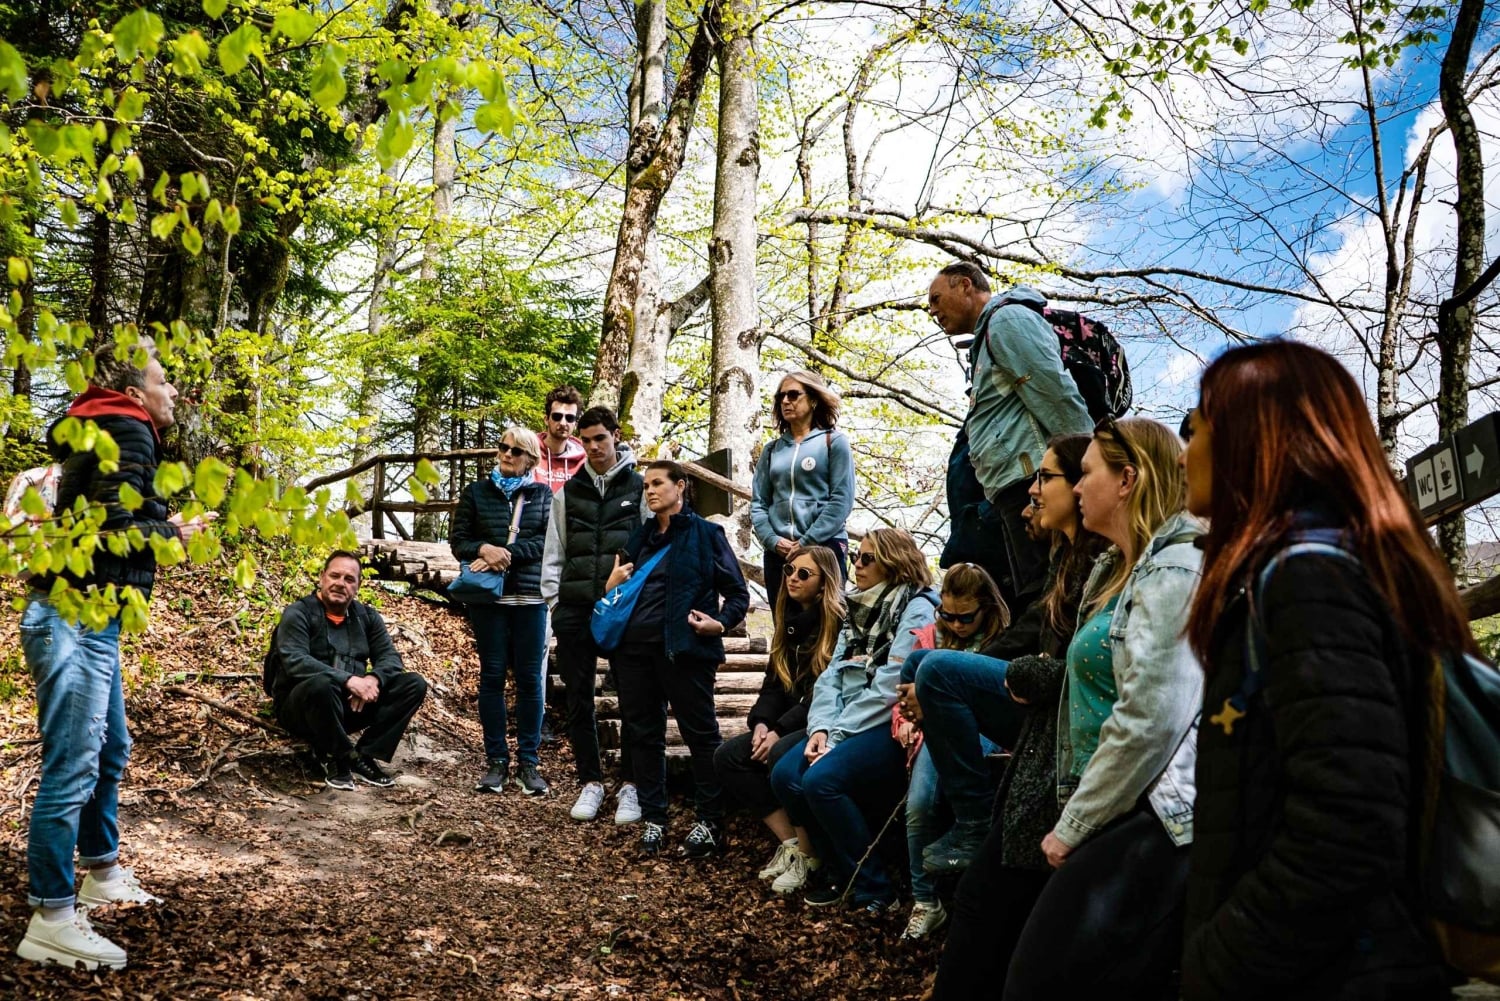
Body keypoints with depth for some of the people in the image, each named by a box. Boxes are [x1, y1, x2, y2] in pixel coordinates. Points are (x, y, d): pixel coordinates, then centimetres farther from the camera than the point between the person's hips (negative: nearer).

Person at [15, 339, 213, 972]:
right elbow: (115, 528, -22)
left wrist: (166, 520, 13)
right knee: (72, 766, -9)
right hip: (73, 619, -11)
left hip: (87, 620, 11)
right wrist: (176, 533, -8)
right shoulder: (128, 435, -13)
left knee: (111, 751, 20)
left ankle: (102, 875, 34)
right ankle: (50, 921, -4)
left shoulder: (109, 433, 18)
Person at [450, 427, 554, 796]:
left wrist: (507, 554, -16)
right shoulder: (476, 492, 9)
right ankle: (496, 760, 11)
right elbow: (458, 540, 5)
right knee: (492, 676, 4)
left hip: (530, 597, 0)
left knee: (529, 678, 1)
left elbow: (546, 541, -4)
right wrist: (485, 549, -16)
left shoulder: (542, 494, 8)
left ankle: (528, 762, 8)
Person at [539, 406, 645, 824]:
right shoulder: (568, 493, 12)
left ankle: (630, 785, 12)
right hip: (575, 611, 3)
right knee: (579, 698, 6)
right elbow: (553, 553, 14)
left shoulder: (639, 488, 4)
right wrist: (555, 600, 5)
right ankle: (590, 782, 17)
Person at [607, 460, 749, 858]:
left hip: (683, 649, -6)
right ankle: (653, 818, 19)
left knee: (700, 733, -1)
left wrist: (721, 623, -16)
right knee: (642, 734, 9)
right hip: (635, 648, 6)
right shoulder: (641, 537, 19)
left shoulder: (705, 534, 2)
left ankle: (711, 822, 7)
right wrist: (611, 585, 4)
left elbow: (738, 593, 1)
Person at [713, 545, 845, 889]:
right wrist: (761, 723, -6)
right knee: (727, 756, -8)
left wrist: (781, 731, -21)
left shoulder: (839, 622, -12)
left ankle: (807, 854, -15)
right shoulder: (791, 621, 14)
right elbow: (775, 682, 13)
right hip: (792, 723, 9)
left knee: (781, 756, -34)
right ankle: (788, 842, -9)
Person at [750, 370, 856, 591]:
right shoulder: (771, 450, 16)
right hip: (778, 552, 4)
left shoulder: (833, 441, 4)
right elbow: (758, 503, 12)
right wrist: (773, 540, -6)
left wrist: (807, 542, -11)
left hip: (824, 547, -4)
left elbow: (842, 499, -5)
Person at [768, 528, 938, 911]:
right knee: (785, 775, -13)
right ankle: (835, 868, 5)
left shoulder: (916, 609, -7)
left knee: (821, 779, -27)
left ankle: (873, 889, -11)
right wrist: (821, 728, -7)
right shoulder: (858, 609, 18)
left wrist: (837, 736, -17)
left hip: (892, 725, -7)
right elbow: (832, 676, 10)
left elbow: (888, 689, -16)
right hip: (847, 725, 8)